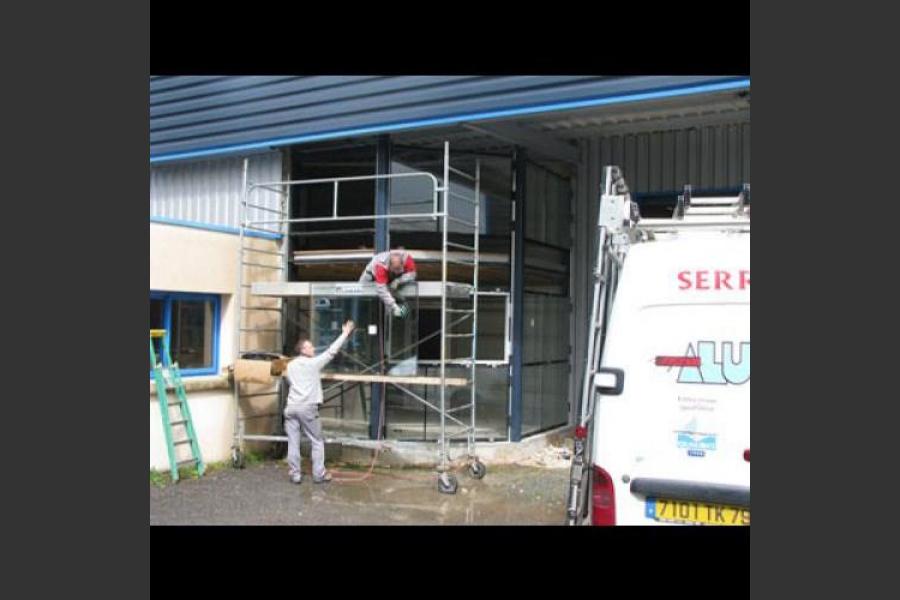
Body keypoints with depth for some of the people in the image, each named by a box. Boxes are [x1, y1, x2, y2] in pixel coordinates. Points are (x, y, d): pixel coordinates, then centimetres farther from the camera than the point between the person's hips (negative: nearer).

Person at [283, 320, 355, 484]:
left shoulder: (290, 366, 13)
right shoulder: (314, 363, -1)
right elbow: (332, 351, 1)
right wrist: (345, 333, 8)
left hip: (291, 407, 5)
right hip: (307, 407, -5)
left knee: (293, 443, 6)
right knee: (317, 442, 7)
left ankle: (295, 475, 9)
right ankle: (319, 475, 8)